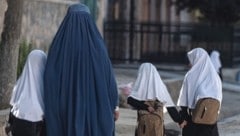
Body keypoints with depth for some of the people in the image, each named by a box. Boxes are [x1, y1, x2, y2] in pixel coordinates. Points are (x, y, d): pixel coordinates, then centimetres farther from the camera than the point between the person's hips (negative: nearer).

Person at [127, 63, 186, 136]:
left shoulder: (141, 85, 1)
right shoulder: (160, 86, 7)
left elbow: (130, 100, -15)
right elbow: (170, 106, 6)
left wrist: (146, 107, -15)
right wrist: (180, 120, 12)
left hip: (144, 122, -2)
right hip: (158, 121, 2)